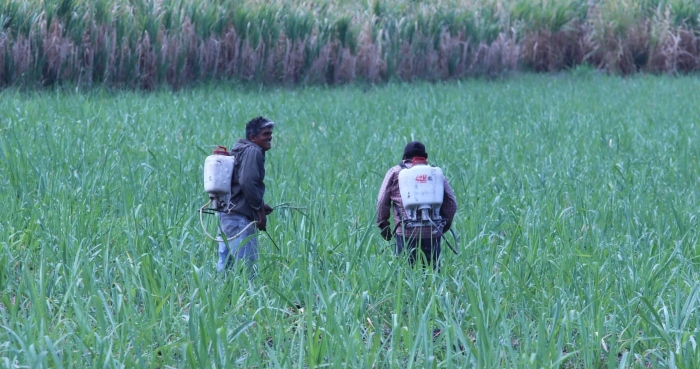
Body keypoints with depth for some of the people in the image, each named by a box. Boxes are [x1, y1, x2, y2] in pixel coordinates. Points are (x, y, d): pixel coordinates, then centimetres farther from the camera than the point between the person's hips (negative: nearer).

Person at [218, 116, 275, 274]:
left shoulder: (241, 151, 20)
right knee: (246, 264, -11)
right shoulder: (253, 152, -9)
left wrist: (259, 206, 18)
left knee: (225, 265, 11)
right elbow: (247, 183, -21)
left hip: (225, 214, 10)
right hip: (240, 217, -10)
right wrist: (260, 209, -13)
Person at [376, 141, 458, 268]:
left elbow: (382, 202, 5)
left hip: (406, 232, -2)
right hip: (433, 233, 2)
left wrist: (383, 226, 14)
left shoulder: (395, 172, 10)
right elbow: (451, 202, 9)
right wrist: (445, 224, 21)